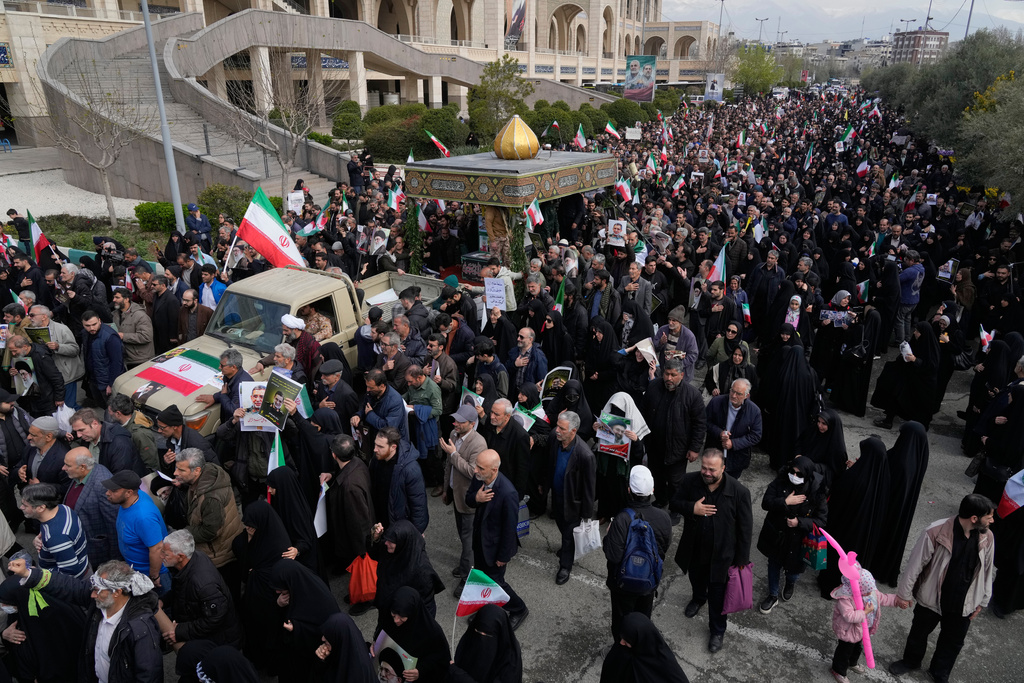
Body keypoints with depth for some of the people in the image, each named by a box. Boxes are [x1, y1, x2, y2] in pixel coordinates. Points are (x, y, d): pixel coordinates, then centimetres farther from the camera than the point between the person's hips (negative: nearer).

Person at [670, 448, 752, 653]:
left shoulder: (739, 491, -25)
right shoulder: (689, 481, -18)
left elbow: (745, 528, -14)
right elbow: (674, 503, -4)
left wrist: (742, 559, -8)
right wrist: (692, 508, -26)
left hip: (721, 553, -3)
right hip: (694, 548, 3)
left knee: (717, 595, 13)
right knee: (696, 579, 31)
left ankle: (718, 630, 38)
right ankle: (698, 598, 65)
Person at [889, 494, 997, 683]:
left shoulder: (986, 537, -15)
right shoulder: (935, 533, -29)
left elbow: (987, 570, 2)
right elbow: (915, 564, -17)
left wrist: (981, 601, 10)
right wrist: (904, 594, -9)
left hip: (963, 604, 3)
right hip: (931, 599, -3)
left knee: (953, 642, 23)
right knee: (919, 632, 21)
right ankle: (911, 661, 51)